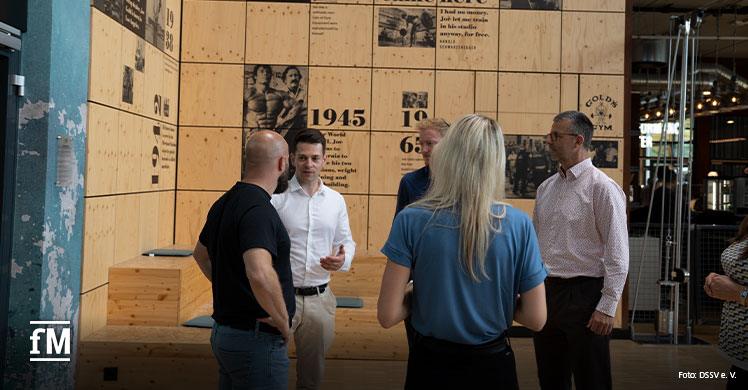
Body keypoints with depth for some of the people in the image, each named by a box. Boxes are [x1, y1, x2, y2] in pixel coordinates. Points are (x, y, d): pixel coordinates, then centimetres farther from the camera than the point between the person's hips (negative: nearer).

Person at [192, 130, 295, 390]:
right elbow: (261, 274, -38)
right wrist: (283, 322, -22)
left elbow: (201, 253, 25)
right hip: (257, 339, -9)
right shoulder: (259, 210, -22)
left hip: (223, 331, 9)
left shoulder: (225, 202, 8)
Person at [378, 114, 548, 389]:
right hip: (492, 365, 1)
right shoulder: (519, 224, -13)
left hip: (431, 364, -1)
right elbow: (536, 319, -9)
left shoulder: (411, 221, -16)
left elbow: (388, 315, -15)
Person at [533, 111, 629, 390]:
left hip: (583, 294, -6)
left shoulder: (602, 188, -11)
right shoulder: (546, 188, 10)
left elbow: (617, 254, -13)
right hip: (544, 293, 7)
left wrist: (607, 307, -16)